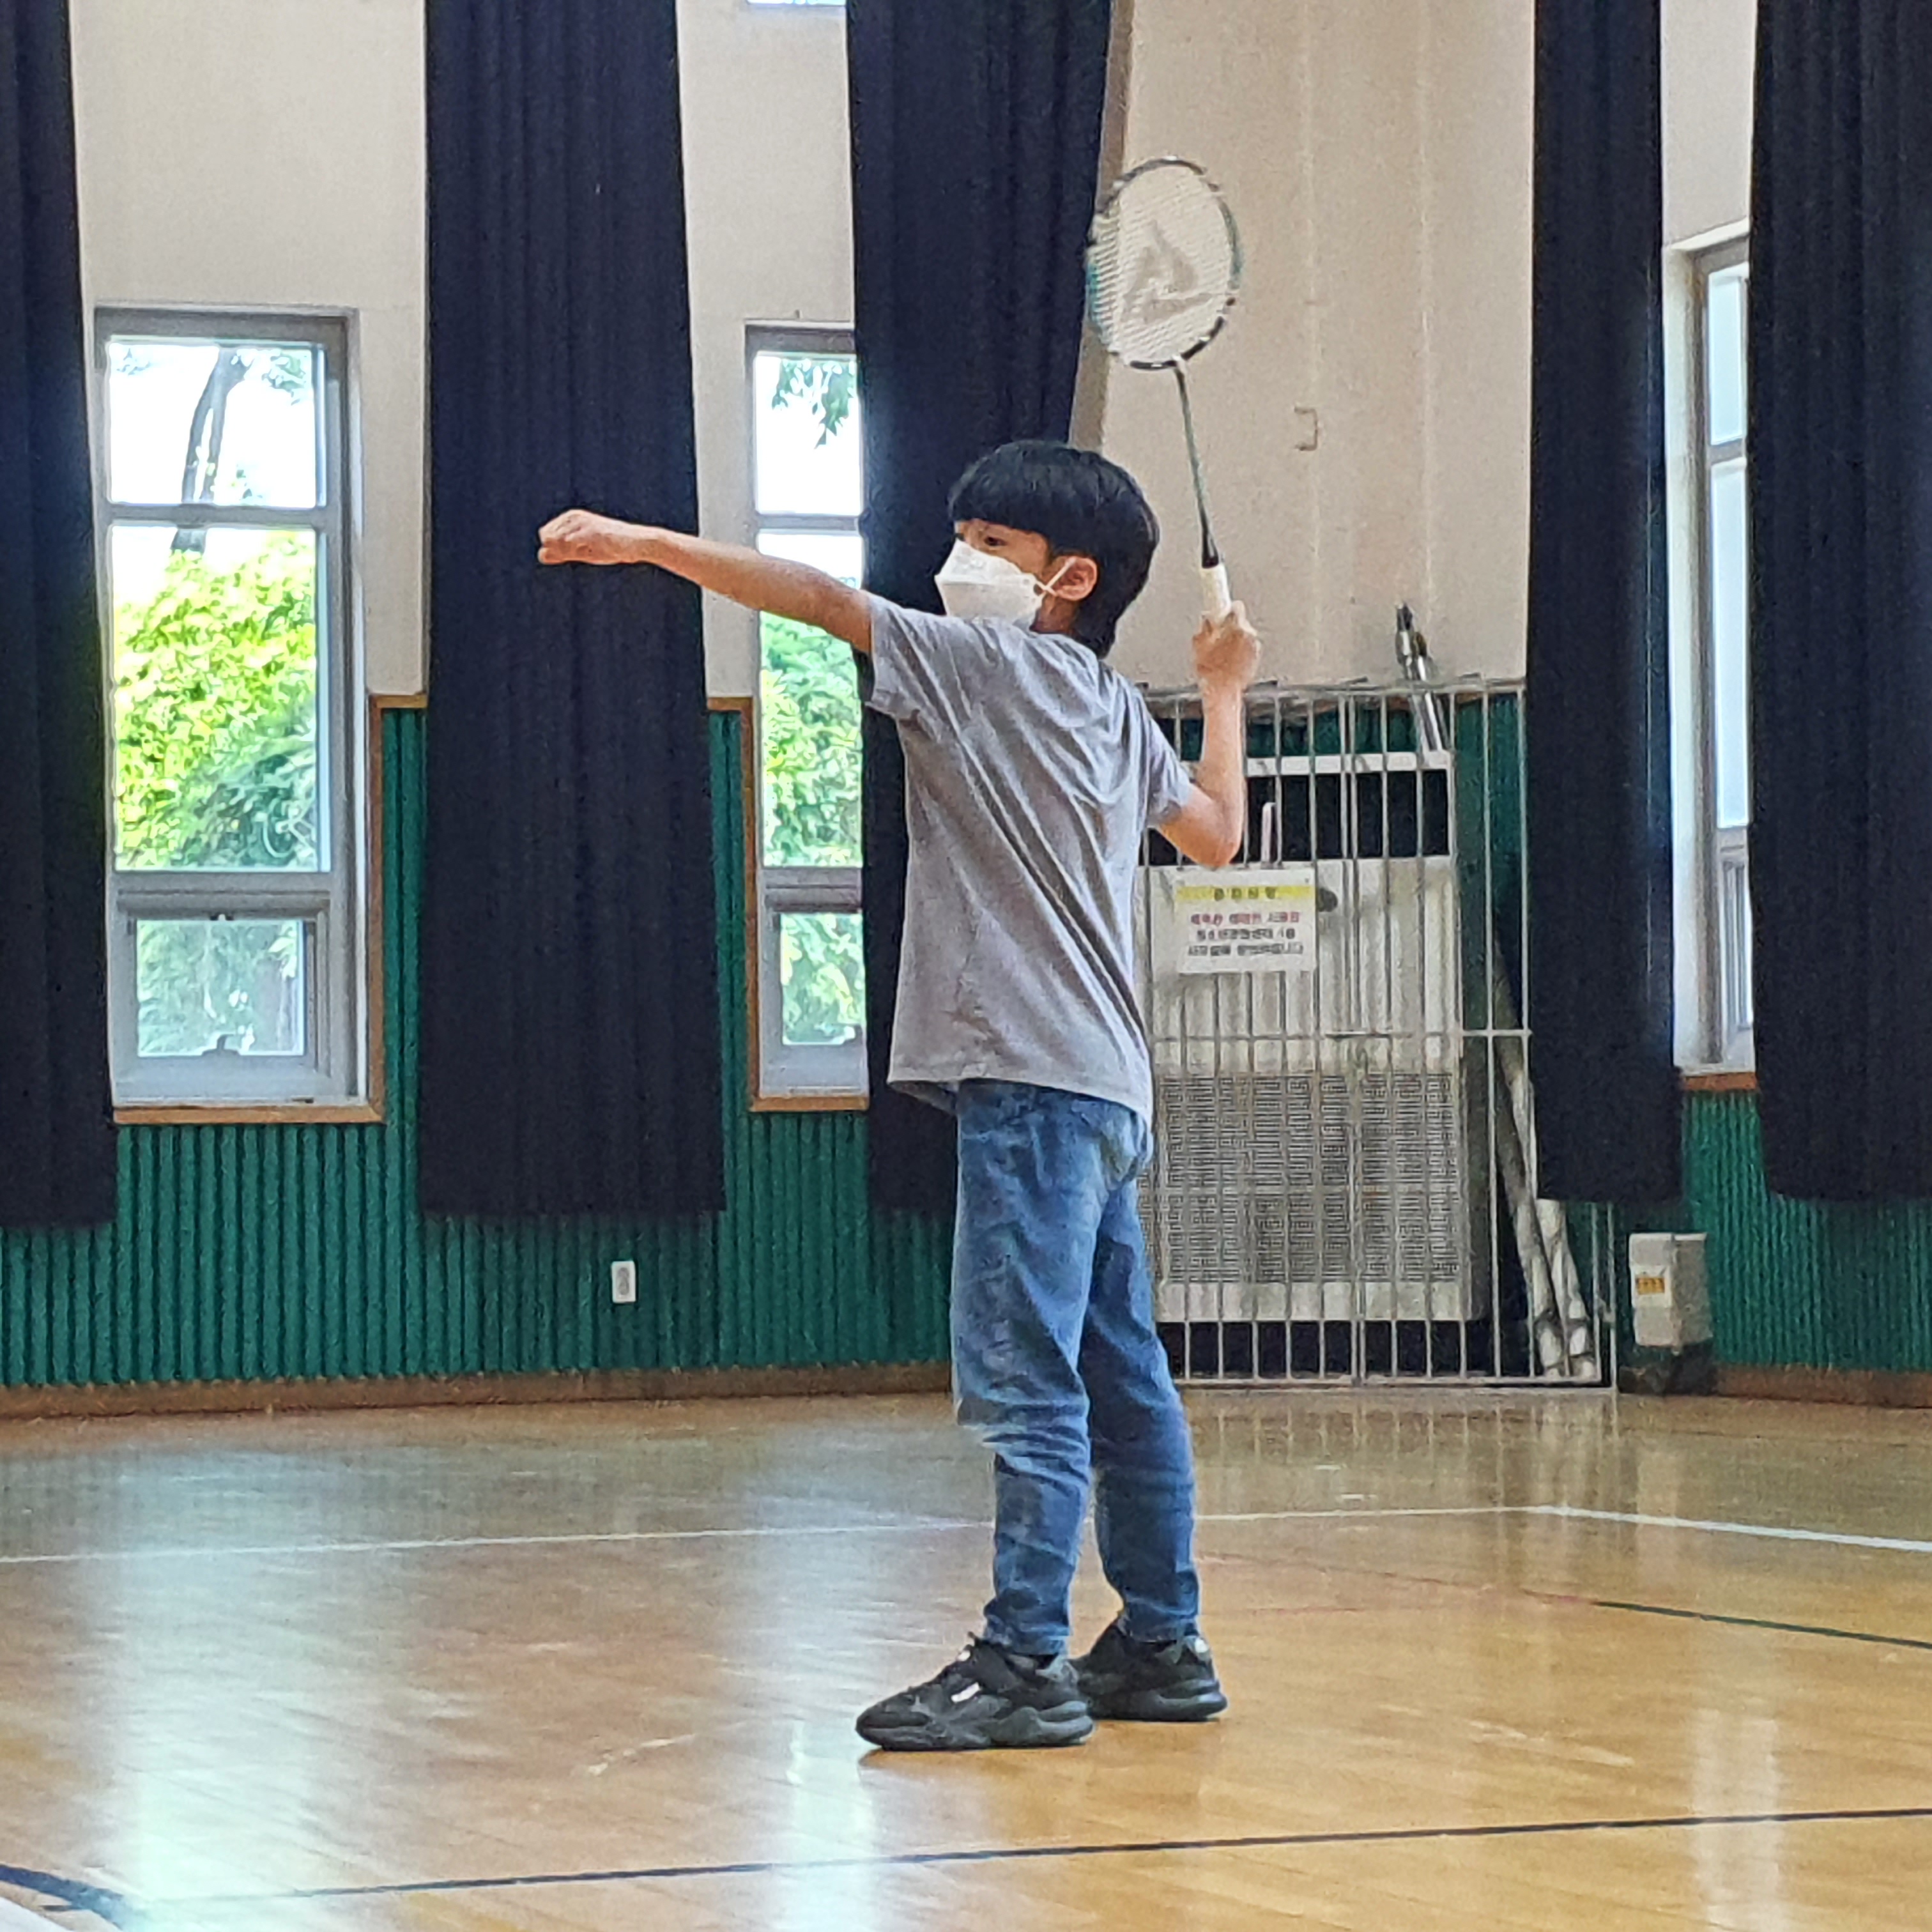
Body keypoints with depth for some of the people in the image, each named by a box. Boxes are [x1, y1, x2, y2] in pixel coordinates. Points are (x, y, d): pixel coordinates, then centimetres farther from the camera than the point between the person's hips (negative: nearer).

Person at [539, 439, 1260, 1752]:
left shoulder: (987, 661, -4)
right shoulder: (1121, 711, 18)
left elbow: (822, 599, -12)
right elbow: (1216, 834, 32)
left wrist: (646, 545, -12)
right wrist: (1226, 695, 46)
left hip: (1032, 1080, -9)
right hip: (1105, 1088, 9)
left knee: (1026, 1382, -11)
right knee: (1122, 1381, 12)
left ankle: (1025, 1665, -13)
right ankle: (1162, 1650, 17)